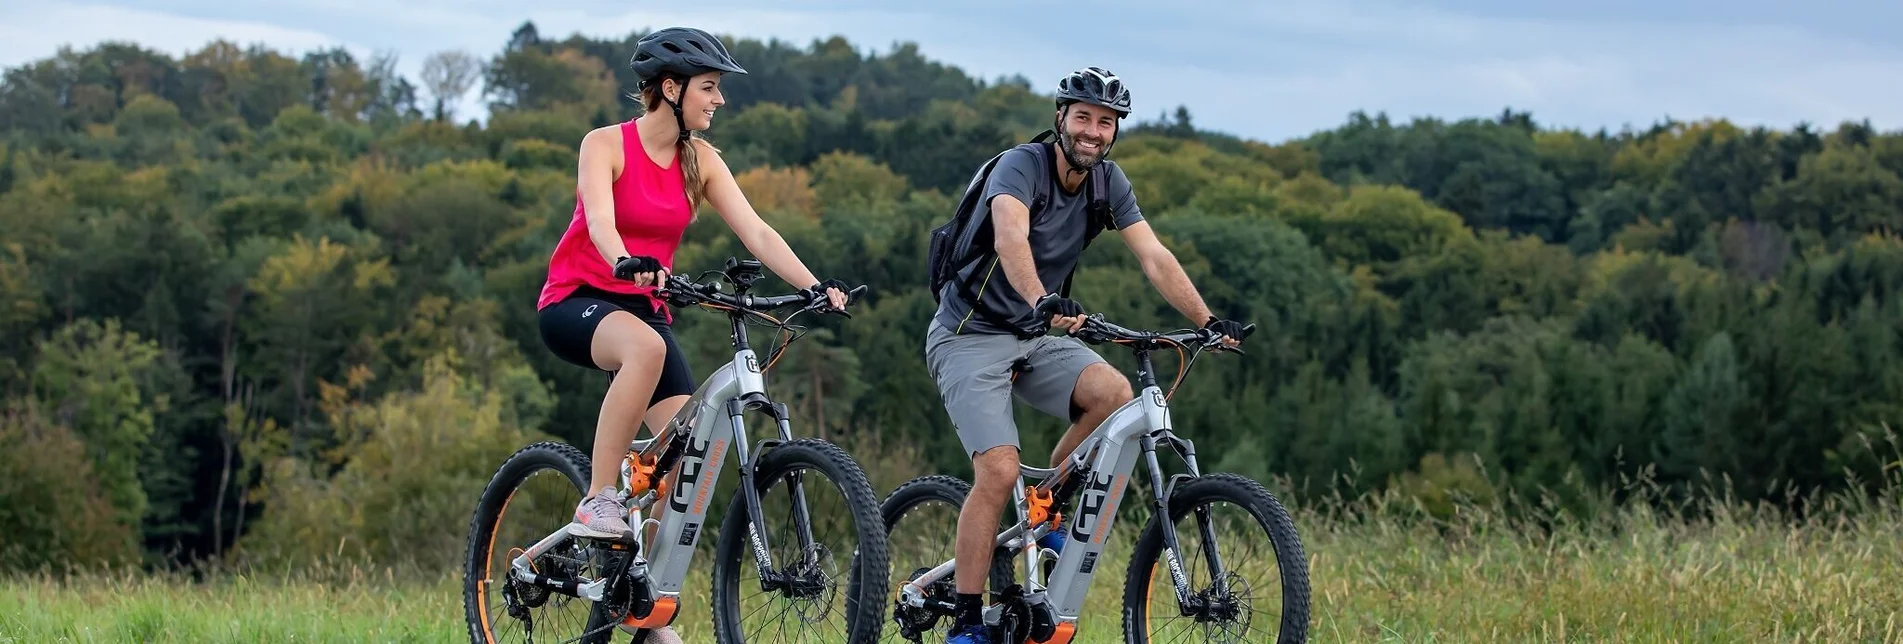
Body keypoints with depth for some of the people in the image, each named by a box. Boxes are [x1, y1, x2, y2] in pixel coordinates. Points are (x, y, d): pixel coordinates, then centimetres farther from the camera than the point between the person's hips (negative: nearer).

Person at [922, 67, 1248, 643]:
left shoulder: (1108, 182, 0)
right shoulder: (1020, 167, -20)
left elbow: (1154, 258, -7)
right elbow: (1010, 239, -40)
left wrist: (1208, 321, -20)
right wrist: (1042, 303, -58)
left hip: (1033, 336, 6)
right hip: (969, 336, -6)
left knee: (1114, 393, -23)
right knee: (999, 471, -22)